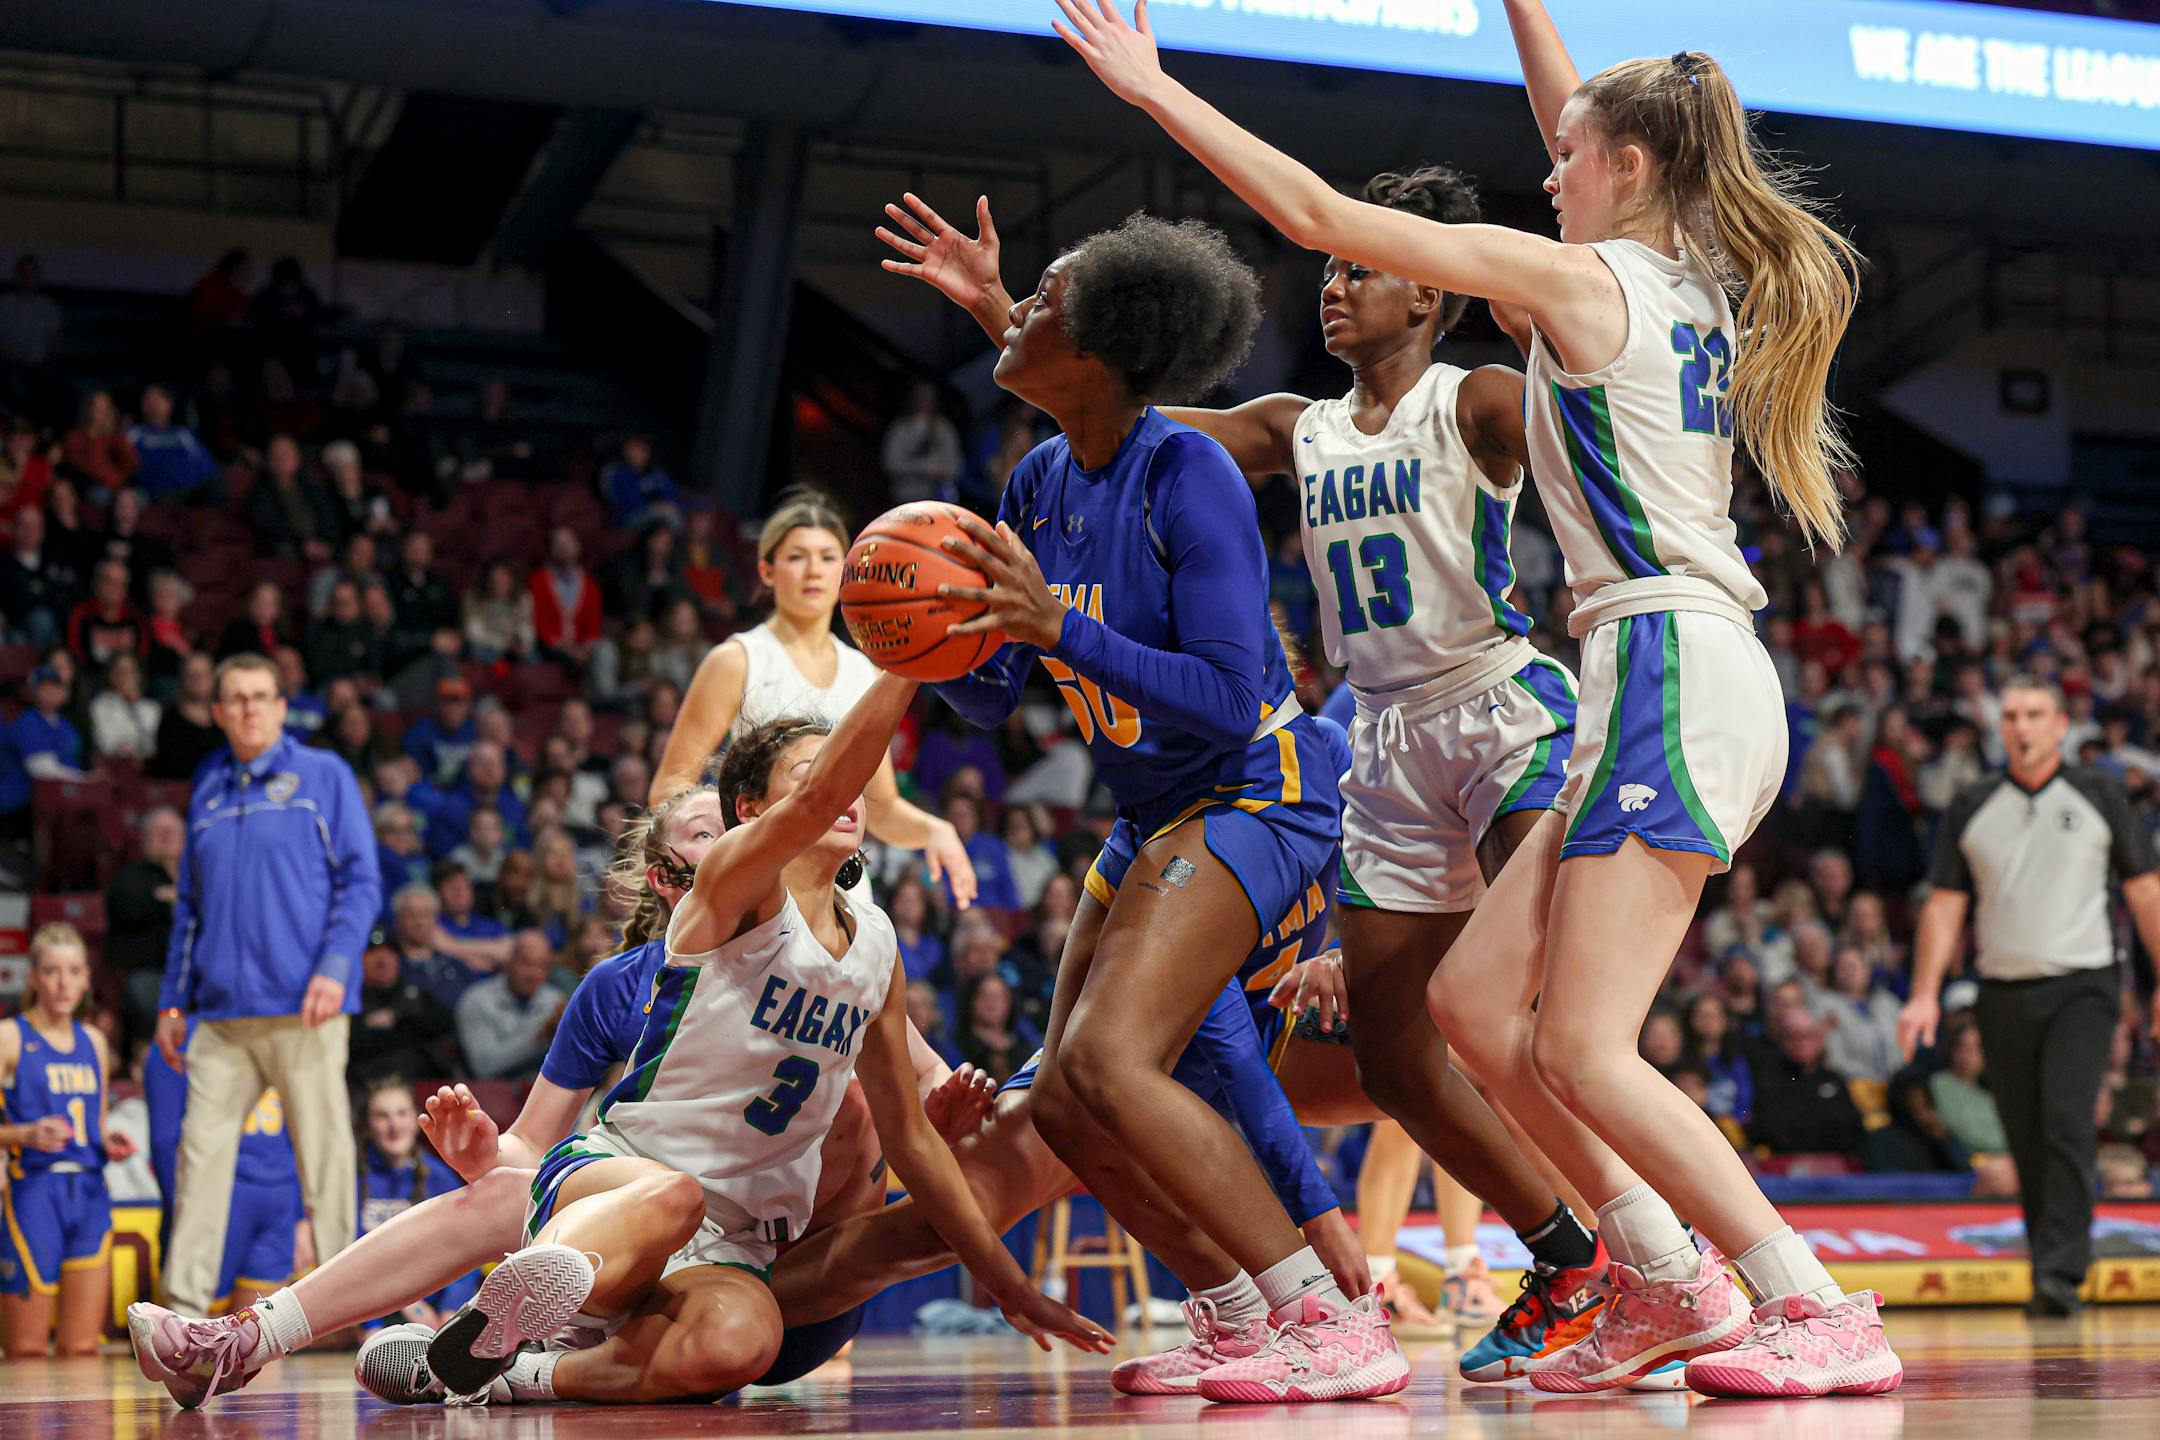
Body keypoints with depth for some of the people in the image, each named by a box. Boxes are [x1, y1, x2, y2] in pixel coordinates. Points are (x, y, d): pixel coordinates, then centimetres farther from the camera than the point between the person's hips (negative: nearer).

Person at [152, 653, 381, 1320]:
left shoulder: (325, 776, 5)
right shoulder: (208, 790, 17)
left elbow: (362, 881, 0)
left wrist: (334, 967, -13)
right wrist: (172, 1002, 17)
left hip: (303, 1007, -4)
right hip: (222, 1010, 4)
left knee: (324, 1152, -3)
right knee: (201, 1149, -2)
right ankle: (184, 1301, 0)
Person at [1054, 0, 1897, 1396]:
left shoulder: (1575, 276, -6)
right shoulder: (1688, 284, 16)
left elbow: (1321, 215, -6)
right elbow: (1580, 123, 34)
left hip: (1672, 676, -9)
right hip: (1675, 680, 9)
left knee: (1582, 1048, -10)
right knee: (1475, 998, 10)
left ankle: (1822, 1313, -11)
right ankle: (1671, 1283, 11)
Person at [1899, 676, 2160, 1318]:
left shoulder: (2098, 796, 5)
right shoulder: (1971, 808, 10)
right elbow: (1944, 906, 10)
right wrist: (1924, 995, 1)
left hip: (2080, 987, -3)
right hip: (2002, 993, 3)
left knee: (2067, 1122, -18)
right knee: (2027, 1142, 5)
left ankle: (2062, 1272, -21)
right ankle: (2047, 1278, 15)